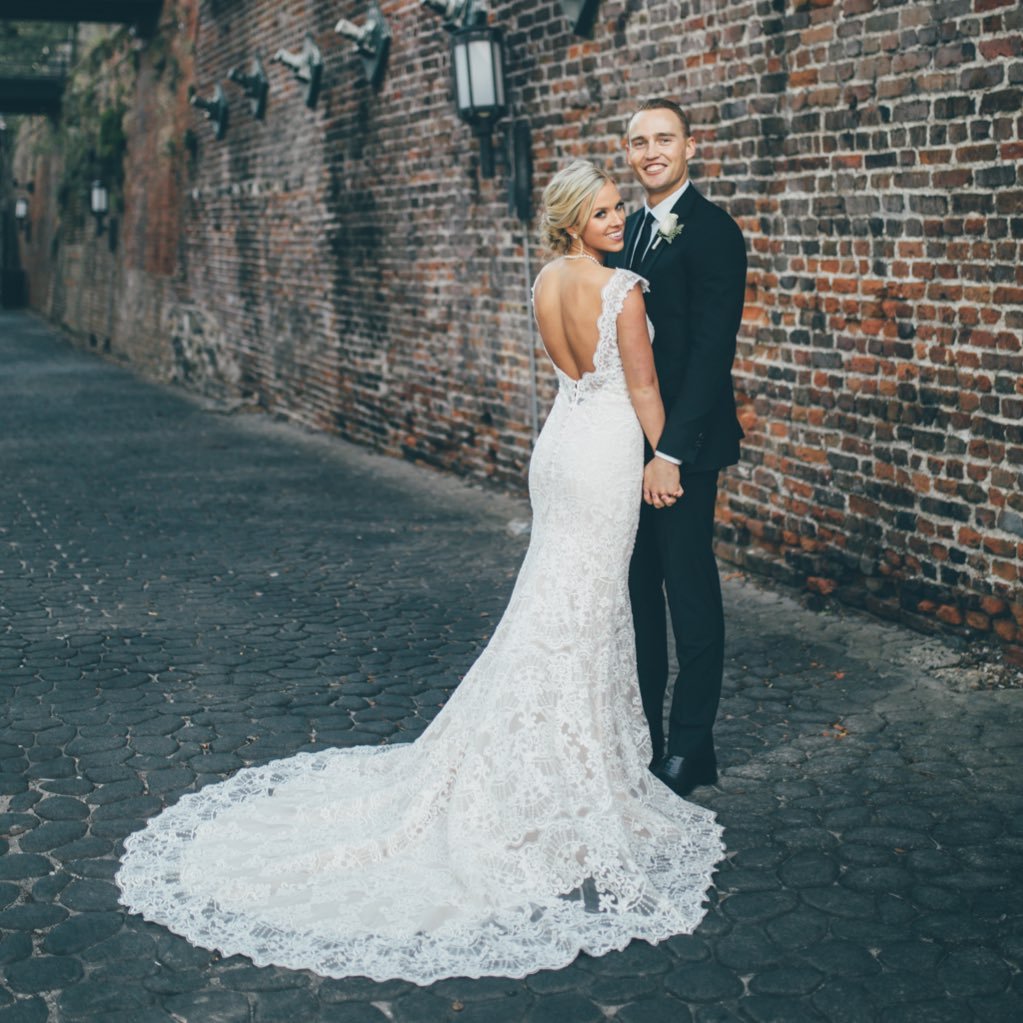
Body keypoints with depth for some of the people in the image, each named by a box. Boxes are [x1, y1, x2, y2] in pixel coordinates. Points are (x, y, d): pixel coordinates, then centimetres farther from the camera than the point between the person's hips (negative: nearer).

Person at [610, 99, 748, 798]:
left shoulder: (711, 230, -11)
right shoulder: (631, 229, 14)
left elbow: (712, 349, -18)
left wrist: (670, 452, -22)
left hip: (682, 445, -8)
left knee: (690, 591, 1)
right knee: (637, 588, 15)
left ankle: (691, 748, 13)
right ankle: (642, 731, 28)